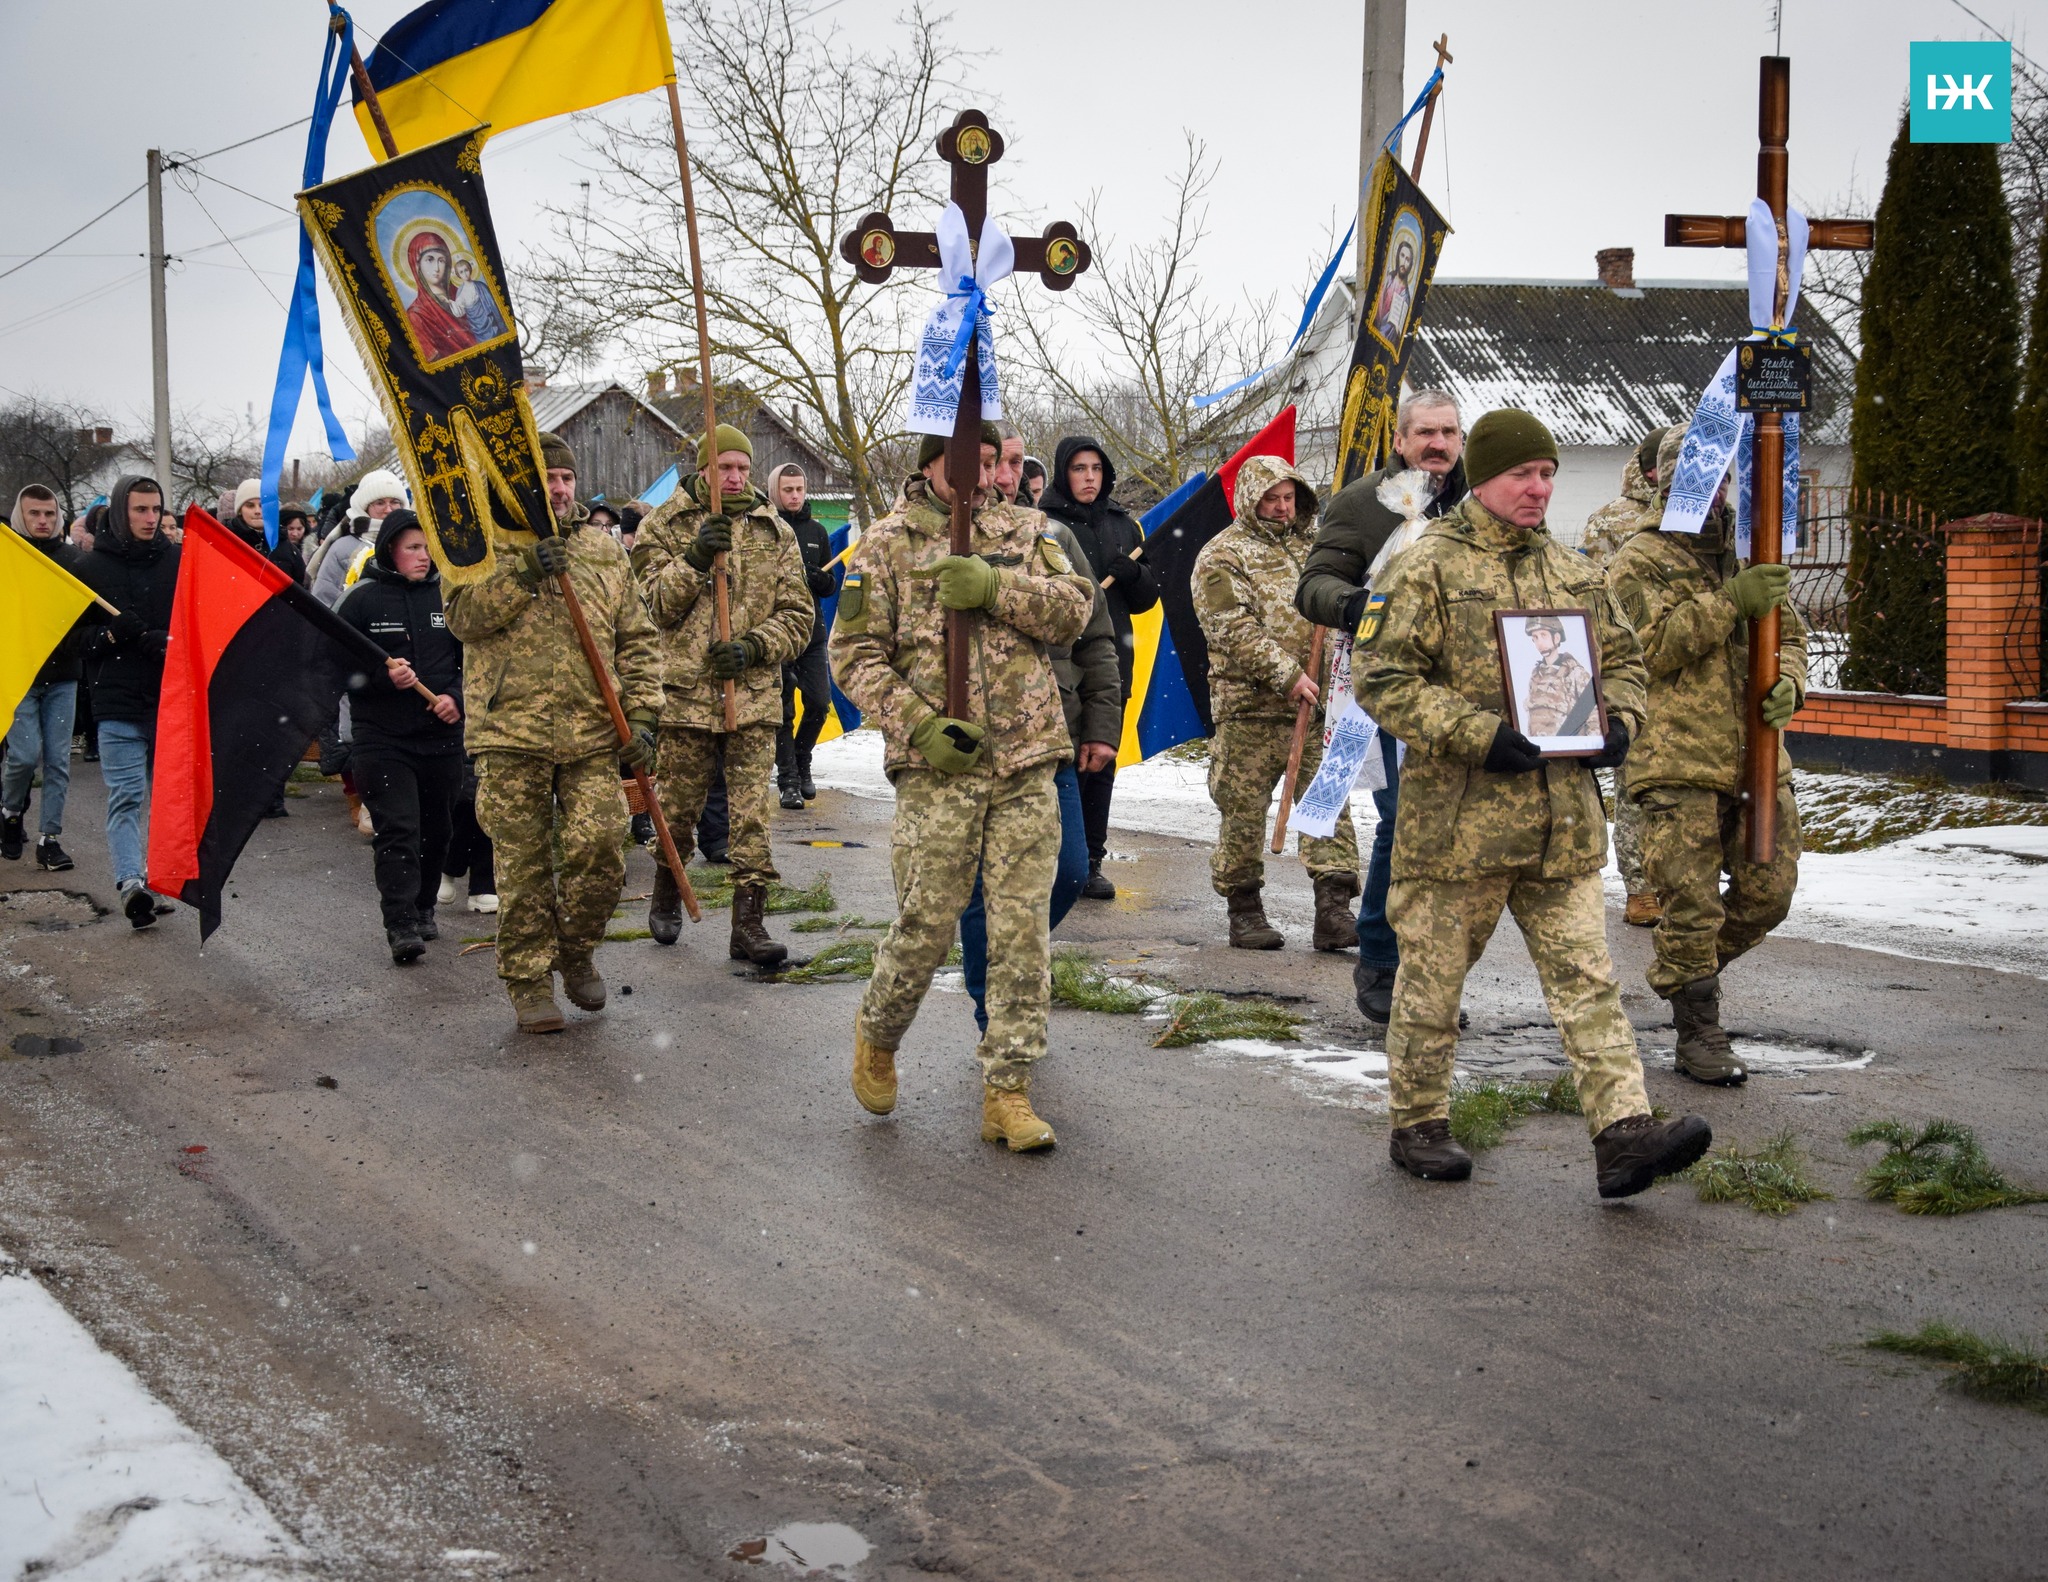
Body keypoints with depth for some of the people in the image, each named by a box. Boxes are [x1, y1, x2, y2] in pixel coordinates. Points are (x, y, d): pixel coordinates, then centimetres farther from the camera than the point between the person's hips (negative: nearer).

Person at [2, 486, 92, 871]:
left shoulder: (74, 560, 5)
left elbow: (93, 613, 9)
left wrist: (80, 642, -8)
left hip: (62, 677, 2)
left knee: (58, 759, 1)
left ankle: (49, 838, 7)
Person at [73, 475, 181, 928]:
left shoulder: (179, 563, 7)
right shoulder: (91, 569, 4)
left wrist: (169, 640, -10)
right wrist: (113, 633, -14)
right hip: (118, 705, -2)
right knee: (125, 797, -11)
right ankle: (131, 882, -22)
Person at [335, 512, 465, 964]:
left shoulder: (447, 597, 7)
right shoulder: (363, 600, -1)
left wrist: (456, 697, -4)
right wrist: (383, 676, -16)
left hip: (441, 735, 3)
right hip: (382, 737, -3)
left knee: (436, 829, 11)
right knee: (397, 830, -11)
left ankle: (423, 909, 29)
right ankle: (401, 925, -12)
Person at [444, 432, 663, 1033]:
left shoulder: (604, 551, 14)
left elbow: (637, 640, 14)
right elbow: (461, 617, -9)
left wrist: (641, 715, 5)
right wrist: (523, 576, -20)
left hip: (592, 734, 2)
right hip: (511, 730, -2)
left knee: (598, 849, -6)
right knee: (523, 863, 2)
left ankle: (576, 951, 20)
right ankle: (529, 980, 15)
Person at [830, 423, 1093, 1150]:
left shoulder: (1024, 531, 13)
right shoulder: (887, 545, 4)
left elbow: (1076, 605, -1)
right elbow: (853, 653, -2)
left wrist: (996, 586, -17)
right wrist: (919, 724, -14)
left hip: (1026, 762, 3)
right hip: (939, 764, -3)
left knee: (1022, 928, 1)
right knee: (927, 922, -1)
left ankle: (1007, 1093, 8)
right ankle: (877, 1035, 29)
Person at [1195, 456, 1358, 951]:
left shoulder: (1312, 547, 19)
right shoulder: (1223, 554, -1)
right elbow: (1232, 628, -12)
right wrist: (1287, 674, -19)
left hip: (1317, 705, 5)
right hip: (1250, 709, -5)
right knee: (1244, 810, 1)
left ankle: (1333, 909, -4)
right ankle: (1244, 910, 13)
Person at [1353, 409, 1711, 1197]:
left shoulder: (1574, 573, 15)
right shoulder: (1425, 568, -5)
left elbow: (1622, 658, 25)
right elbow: (1381, 678, -11)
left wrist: (1618, 722, 3)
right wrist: (1477, 733, -20)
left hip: (1563, 820, 5)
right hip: (1459, 815, -5)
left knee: (1587, 978, -1)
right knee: (1434, 976, 7)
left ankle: (1624, 1132, -4)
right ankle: (1417, 1123, 22)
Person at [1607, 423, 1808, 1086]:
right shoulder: (1640, 560, -2)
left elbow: (1789, 635, 17)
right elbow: (1648, 646, -15)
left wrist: (1787, 682, -5)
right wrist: (1729, 603, -22)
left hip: (1756, 757, 6)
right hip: (1678, 761, -6)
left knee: (1769, 892, 8)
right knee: (1693, 903, -3)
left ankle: (1688, 970, 33)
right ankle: (1699, 1036, 10)